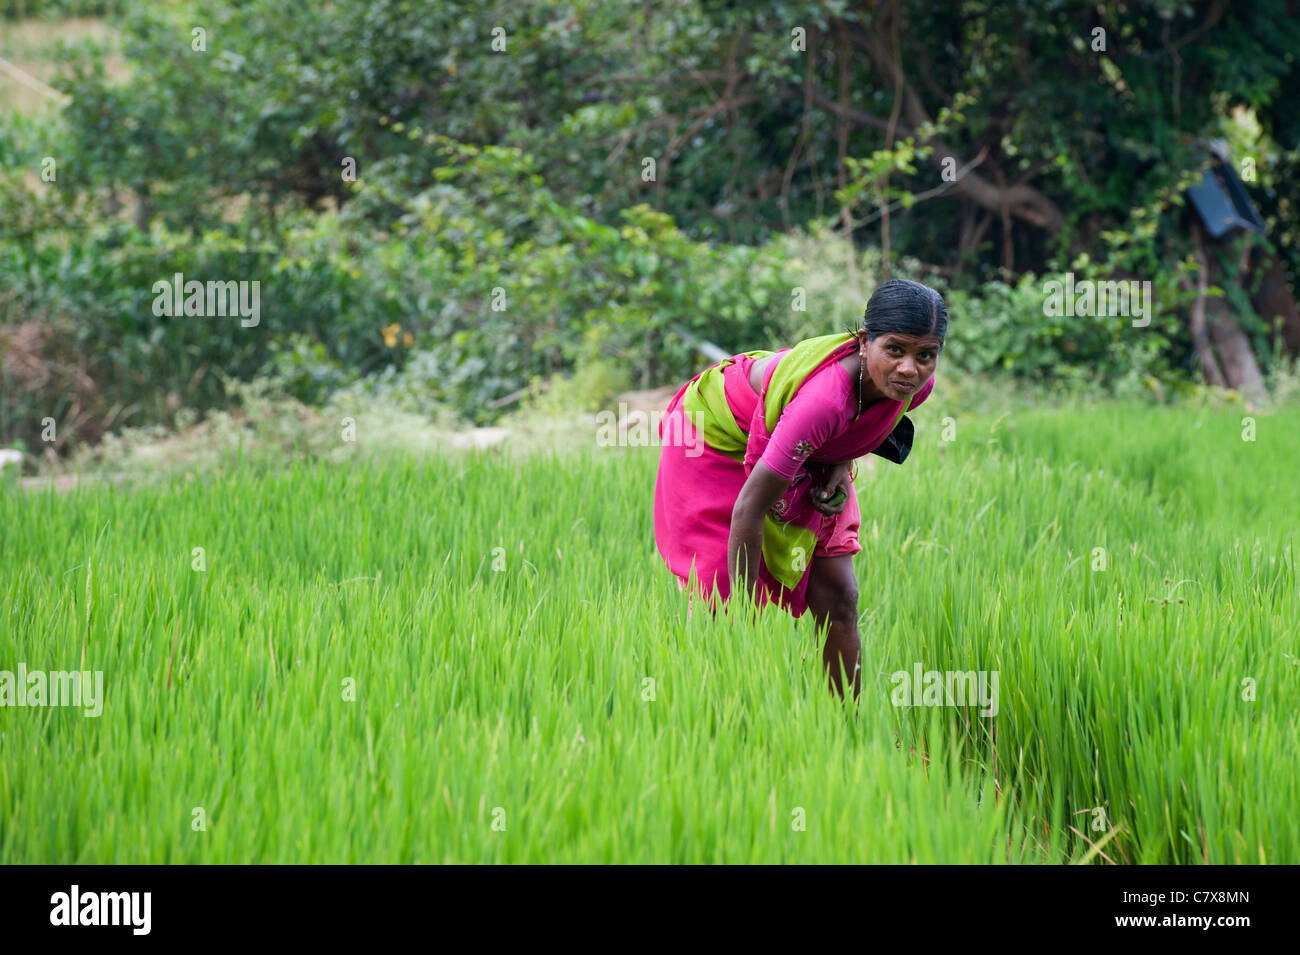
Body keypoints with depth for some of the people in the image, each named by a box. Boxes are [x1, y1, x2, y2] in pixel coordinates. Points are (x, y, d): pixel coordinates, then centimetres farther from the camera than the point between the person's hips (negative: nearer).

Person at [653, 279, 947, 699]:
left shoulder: (916, 385, -24)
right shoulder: (825, 396, -44)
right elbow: (749, 507, -39)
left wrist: (842, 462, -13)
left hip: (807, 458, 6)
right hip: (718, 438, -6)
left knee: (838, 601, 1)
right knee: (717, 604, -9)